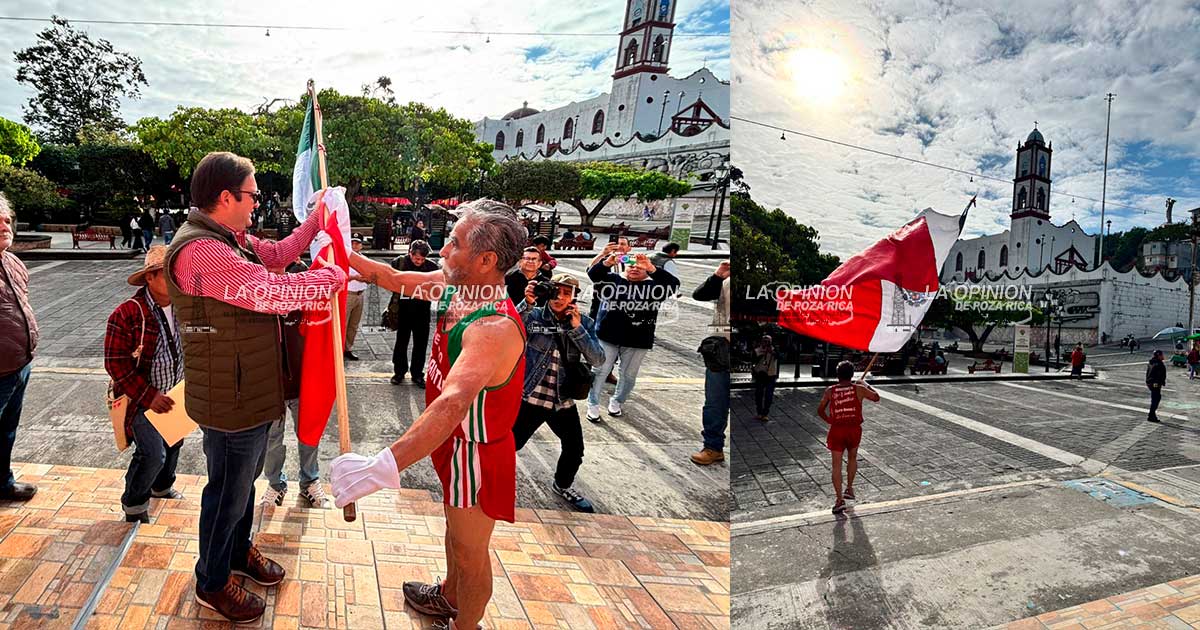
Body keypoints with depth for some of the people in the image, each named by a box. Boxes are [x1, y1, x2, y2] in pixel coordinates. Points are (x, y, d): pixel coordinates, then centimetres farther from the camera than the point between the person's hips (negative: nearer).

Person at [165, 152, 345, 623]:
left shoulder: (231, 240, 5)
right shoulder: (202, 251, -28)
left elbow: (278, 254, 18)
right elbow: (275, 292, -34)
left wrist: (317, 219, 8)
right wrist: (334, 276, -19)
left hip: (251, 391, 10)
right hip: (230, 401, -10)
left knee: (244, 478, 27)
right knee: (229, 490, 9)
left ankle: (238, 550, 49)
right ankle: (212, 584, 31)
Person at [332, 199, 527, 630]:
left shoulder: (495, 328, -37)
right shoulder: (455, 287, -8)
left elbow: (453, 403, -51)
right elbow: (391, 278, 8)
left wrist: (385, 466, -60)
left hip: (477, 454, -9)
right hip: (454, 442, 9)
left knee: (470, 548, 14)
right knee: (455, 527, 31)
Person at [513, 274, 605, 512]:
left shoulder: (584, 322, -2)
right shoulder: (533, 315, -7)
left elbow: (598, 359, -13)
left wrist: (577, 328, -22)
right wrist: (526, 303, -35)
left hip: (563, 401, 3)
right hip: (531, 397, -3)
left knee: (575, 450, 16)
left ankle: (562, 485, 45)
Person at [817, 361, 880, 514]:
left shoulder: (830, 391, -2)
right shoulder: (858, 389, -4)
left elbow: (820, 410, 4)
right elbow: (876, 397, 12)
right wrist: (866, 384, 24)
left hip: (837, 430, -1)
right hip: (854, 429, 1)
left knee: (837, 465, 3)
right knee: (852, 458, 27)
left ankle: (839, 499, -3)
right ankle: (849, 488, 30)